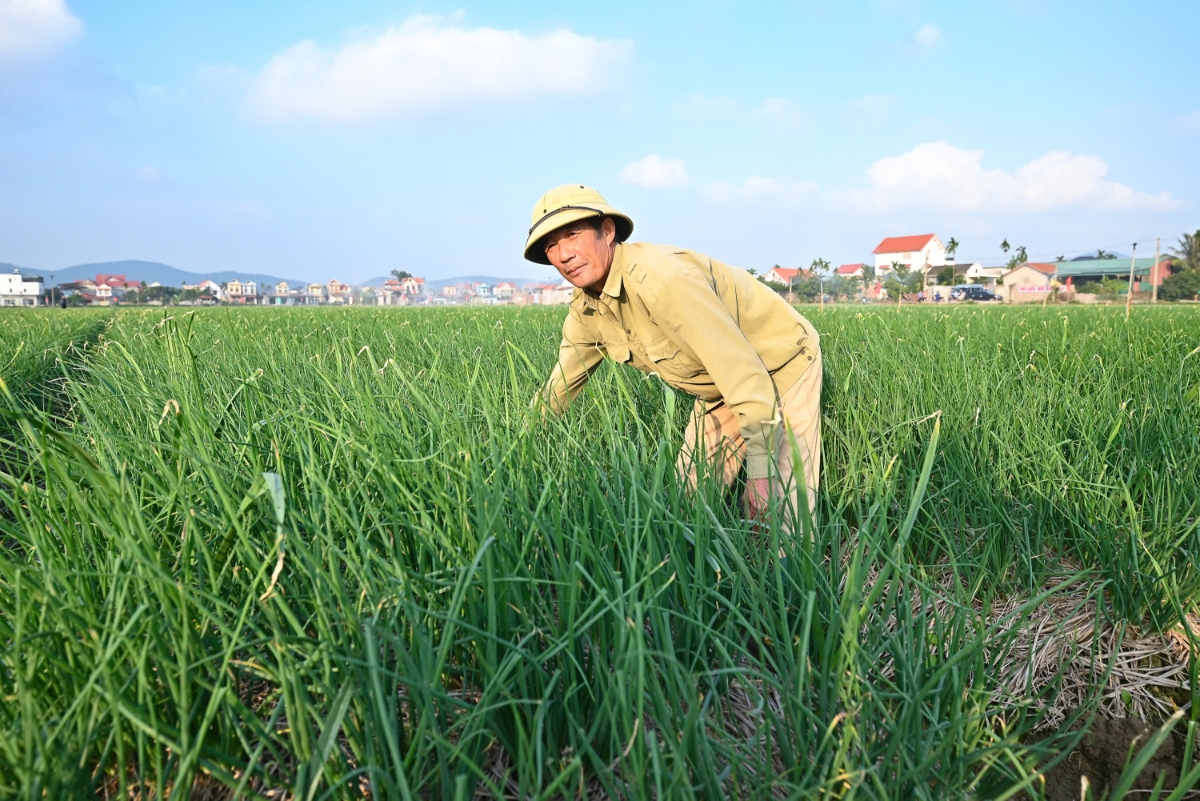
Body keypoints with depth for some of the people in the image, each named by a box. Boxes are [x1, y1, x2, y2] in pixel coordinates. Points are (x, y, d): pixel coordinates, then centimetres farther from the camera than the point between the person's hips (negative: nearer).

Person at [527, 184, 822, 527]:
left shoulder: (658, 278, -33)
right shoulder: (584, 309, -7)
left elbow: (740, 364, -34)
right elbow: (560, 384, 9)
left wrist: (761, 469, -32)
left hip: (781, 366, -7)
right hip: (721, 389, 8)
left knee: (779, 520, -11)